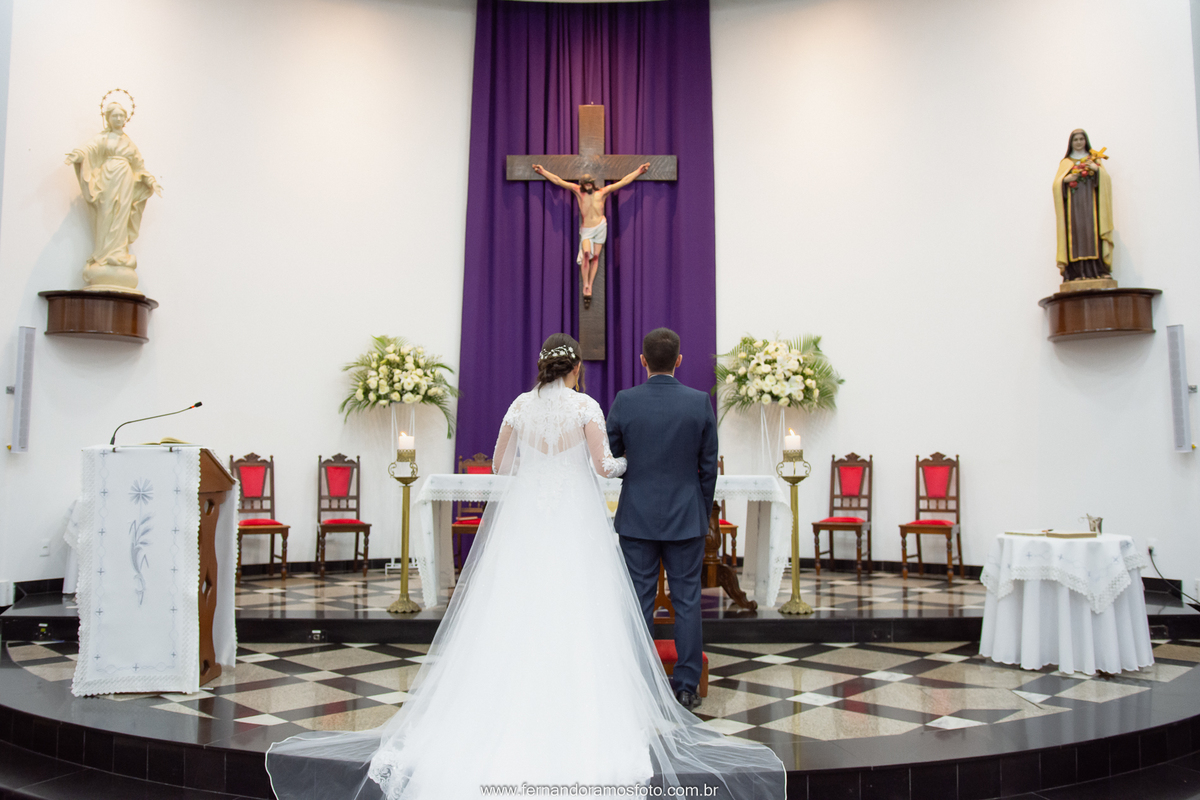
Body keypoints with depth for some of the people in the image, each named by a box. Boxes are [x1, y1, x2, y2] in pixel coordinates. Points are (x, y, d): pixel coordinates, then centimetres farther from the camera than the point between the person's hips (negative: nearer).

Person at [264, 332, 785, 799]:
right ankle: (575, 718, 6)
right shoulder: (585, 406, -6)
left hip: (525, 518, 3)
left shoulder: (521, 405, 4)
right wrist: (627, 462, 11)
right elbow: (603, 466, -10)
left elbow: (500, 465, 8)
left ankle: (512, 710, 11)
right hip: (575, 518, -3)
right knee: (574, 613, 2)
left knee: (519, 612, 6)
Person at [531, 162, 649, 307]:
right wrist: (543, 172, 4)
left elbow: (624, 181, 11)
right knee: (586, 254, -20)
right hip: (586, 230, -1)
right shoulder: (578, 191, 10)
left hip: (601, 226, 1)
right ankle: (585, 286, -14)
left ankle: (590, 286, 6)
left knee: (595, 257, 0)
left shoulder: (602, 192, 10)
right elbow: (558, 180, 8)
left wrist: (639, 171, 9)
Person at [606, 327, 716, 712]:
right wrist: (703, 512, 12)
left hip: (637, 518, 0)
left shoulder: (625, 401, -7)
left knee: (639, 602, 7)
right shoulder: (700, 402, -5)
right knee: (687, 601, 8)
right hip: (687, 518, 0)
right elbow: (709, 465, 0)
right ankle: (686, 685, 13)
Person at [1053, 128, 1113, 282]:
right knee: (1076, 233, -12)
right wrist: (1066, 179, -12)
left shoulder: (1094, 159, 18)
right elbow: (1056, 183, 8)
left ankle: (1098, 269, -20)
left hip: (1090, 201, 0)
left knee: (1092, 230, -14)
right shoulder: (1065, 162, 19)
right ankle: (1078, 272, -19)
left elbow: (1106, 179, 5)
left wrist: (1097, 169, -13)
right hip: (1073, 202, 0)